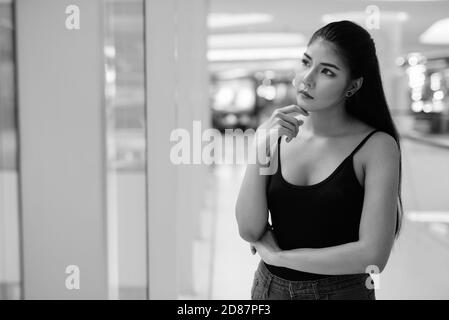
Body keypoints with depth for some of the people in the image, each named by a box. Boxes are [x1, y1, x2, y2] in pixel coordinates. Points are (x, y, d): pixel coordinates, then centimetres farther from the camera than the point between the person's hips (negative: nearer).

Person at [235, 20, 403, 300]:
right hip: (270, 287, 3)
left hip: (342, 290, -3)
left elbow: (373, 255, -21)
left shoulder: (377, 147, -15)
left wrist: (276, 255, -14)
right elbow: (249, 231, -10)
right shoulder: (273, 134, -6)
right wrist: (260, 149, -21)